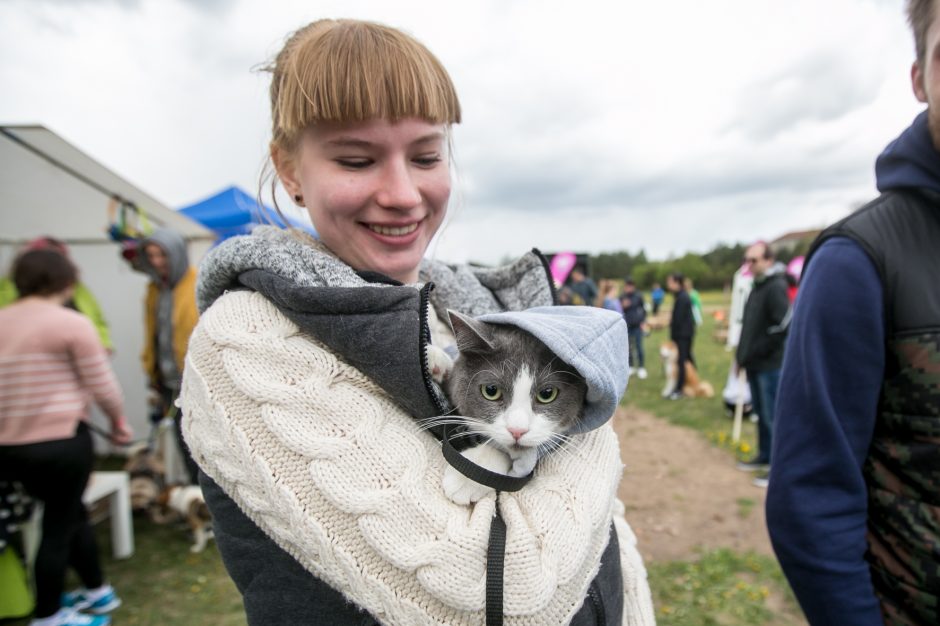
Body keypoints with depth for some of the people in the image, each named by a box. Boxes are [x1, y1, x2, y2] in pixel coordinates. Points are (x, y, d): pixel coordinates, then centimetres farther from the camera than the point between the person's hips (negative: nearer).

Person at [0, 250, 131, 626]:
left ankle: (97, 591, 35)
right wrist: (119, 420, 5)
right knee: (59, 527, 10)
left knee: (70, 515, 22)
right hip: (60, 441, -7)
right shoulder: (71, 323, -12)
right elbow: (101, 383, -11)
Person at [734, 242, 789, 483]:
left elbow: (783, 325, -22)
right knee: (761, 413, 17)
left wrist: (757, 351, -16)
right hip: (755, 364, 9)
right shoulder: (757, 287, 14)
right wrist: (744, 353, 13)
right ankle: (765, 456, 30)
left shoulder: (776, 287, -14)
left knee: (773, 417, -2)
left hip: (770, 365, -9)